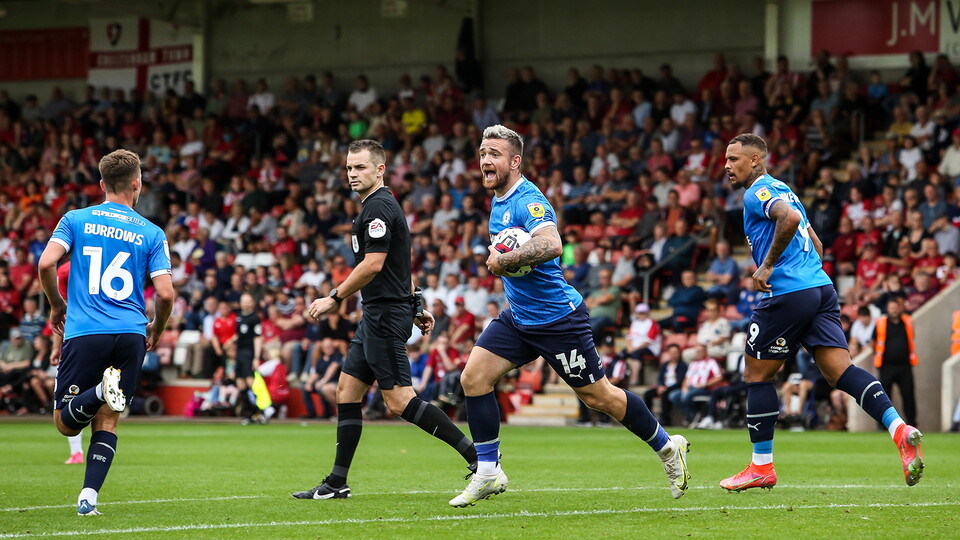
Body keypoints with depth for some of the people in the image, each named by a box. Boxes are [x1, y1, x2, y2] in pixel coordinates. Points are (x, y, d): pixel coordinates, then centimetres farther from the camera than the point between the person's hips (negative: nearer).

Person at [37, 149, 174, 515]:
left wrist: (57, 306, 12)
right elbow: (165, 294, -1)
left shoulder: (75, 220, 7)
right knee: (106, 422, 8)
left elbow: (46, 264, -6)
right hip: (131, 335, 1)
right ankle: (88, 497, -7)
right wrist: (156, 330, 19)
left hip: (84, 333, -1)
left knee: (66, 423, 4)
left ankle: (103, 390, -26)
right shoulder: (151, 233, 6)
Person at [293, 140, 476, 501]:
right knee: (346, 392, 10)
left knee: (399, 401, -12)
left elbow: (373, 265, -21)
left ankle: (477, 457, -12)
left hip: (386, 316, -11)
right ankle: (336, 483, 11)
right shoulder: (381, 205, 19)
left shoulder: (378, 208, -14)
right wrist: (417, 306, 26)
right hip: (376, 317, 11)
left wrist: (334, 299, -14)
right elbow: (399, 266, 24)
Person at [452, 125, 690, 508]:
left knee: (597, 396, 1)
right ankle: (488, 473, 1)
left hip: (557, 317, -9)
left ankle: (666, 447, 20)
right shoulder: (498, 203, 9)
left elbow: (551, 245, -39)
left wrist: (503, 261, -30)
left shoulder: (528, 200, -21)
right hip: (519, 316, 9)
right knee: (473, 377, -6)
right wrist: (496, 258, 4)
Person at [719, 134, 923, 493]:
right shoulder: (780, 190, 25)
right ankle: (900, 429, -23)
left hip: (788, 294, -9)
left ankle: (761, 467, 9)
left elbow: (791, 218, -25)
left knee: (756, 375, 5)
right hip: (820, 288, 9)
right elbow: (815, 244, 31)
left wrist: (768, 265, -18)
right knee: (840, 372, -3)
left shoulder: (758, 193, -5)